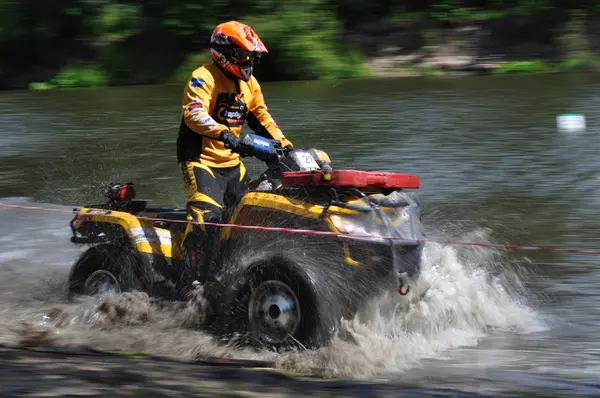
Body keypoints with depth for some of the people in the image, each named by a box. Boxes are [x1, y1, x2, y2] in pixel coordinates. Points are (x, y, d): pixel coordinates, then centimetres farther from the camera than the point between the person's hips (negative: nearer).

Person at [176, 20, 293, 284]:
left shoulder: (249, 83, 14)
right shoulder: (204, 78, -11)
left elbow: (262, 118, 21)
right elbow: (194, 113, -26)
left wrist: (284, 144, 7)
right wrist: (223, 133, -41)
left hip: (232, 163, 8)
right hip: (201, 161, -8)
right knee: (207, 216, -26)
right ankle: (194, 282, -30)